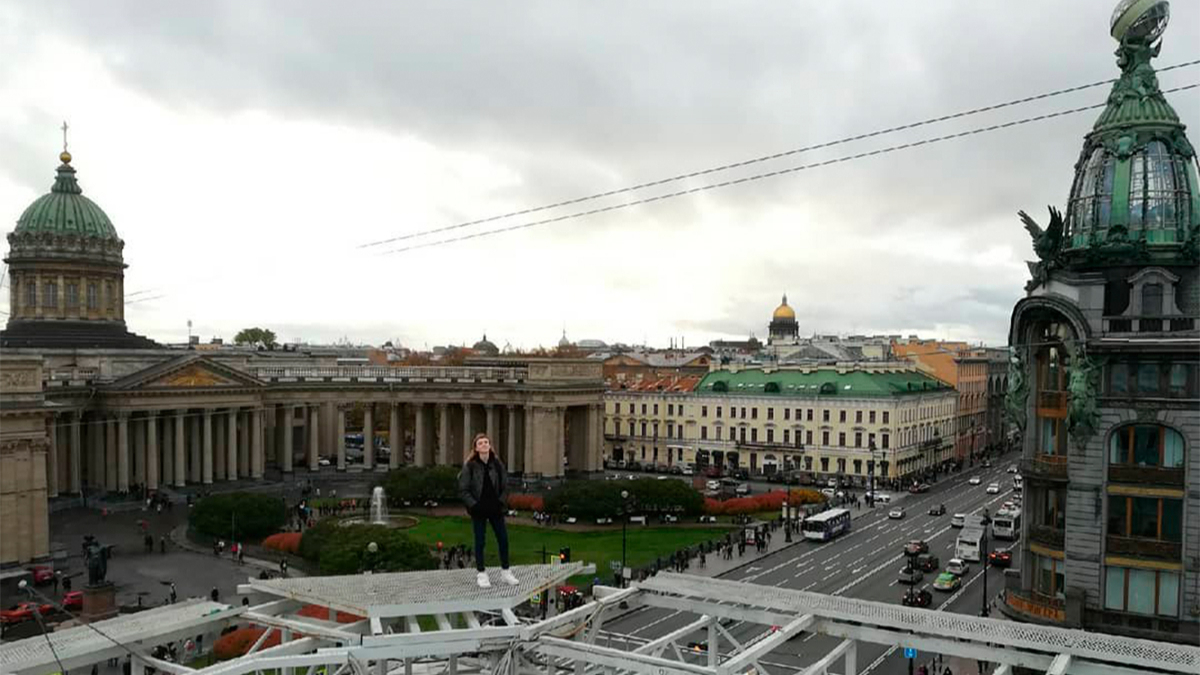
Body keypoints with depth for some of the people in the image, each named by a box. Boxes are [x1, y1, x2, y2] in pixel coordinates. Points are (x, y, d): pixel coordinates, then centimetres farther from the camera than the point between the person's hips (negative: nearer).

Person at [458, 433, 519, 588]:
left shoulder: (498, 464, 1)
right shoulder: (470, 466, -7)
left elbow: (505, 487, 8)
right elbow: (463, 490, -6)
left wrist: (500, 502, -4)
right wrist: (474, 505, -13)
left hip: (495, 509, 3)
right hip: (478, 510, -3)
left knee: (503, 539, 5)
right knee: (480, 541, 5)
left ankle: (505, 572, 19)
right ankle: (481, 574, 17)